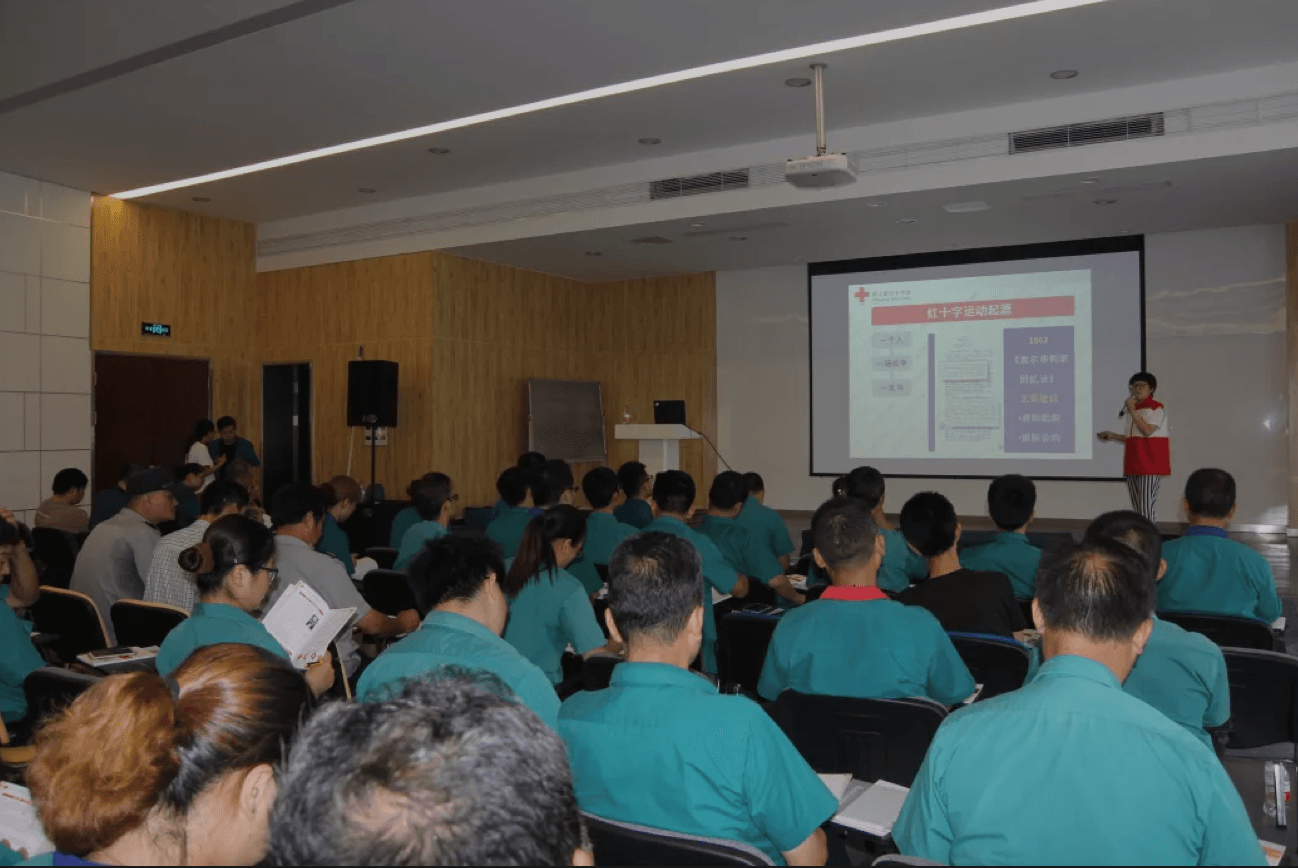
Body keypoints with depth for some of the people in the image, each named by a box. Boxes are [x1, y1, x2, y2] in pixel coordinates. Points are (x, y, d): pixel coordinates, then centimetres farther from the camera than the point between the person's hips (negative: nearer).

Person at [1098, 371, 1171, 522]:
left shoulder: (1156, 408, -3)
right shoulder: (1133, 410, 20)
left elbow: (1147, 431, -17)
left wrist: (1132, 411, -15)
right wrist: (1113, 436, 15)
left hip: (1150, 462, -8)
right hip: (1134, 462, 8)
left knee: (1146, 506, -11)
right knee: (1136, 508, 8)